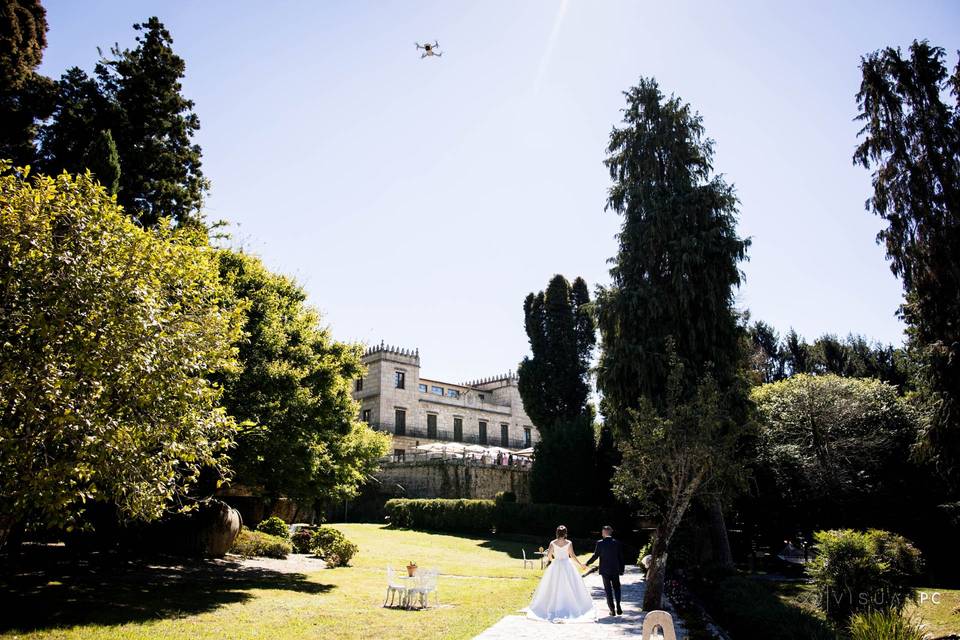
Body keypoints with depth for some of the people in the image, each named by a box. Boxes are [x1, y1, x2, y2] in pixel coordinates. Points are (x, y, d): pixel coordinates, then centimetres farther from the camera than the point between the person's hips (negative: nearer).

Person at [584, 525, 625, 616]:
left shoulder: (600, 543, -9)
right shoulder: (617, 542, -2)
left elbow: (595, 556, -8)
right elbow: (621, 557, 0)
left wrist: (587, 563, 6)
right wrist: (621, 570, 8)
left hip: (605, 570, -2)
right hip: (615, 570, 2)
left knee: (608, 589, 7)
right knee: (616, 588, 16)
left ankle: (612, 609, 6)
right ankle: (618, 607, 6)